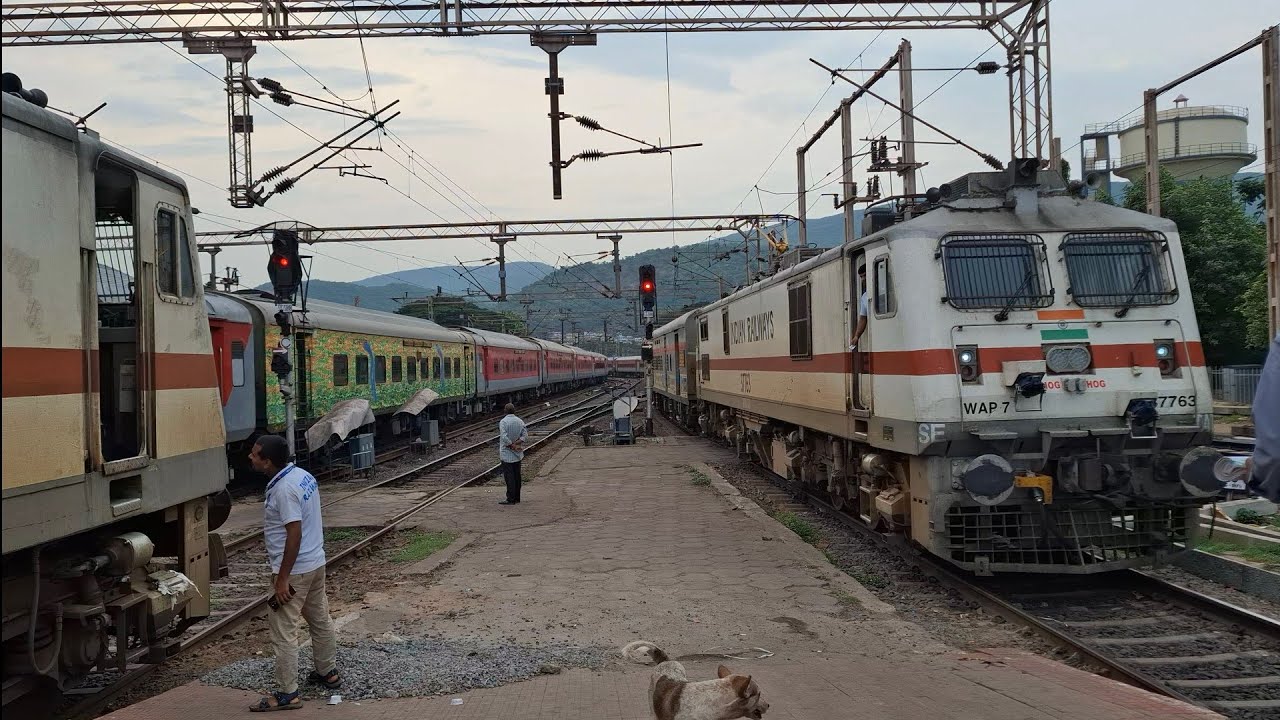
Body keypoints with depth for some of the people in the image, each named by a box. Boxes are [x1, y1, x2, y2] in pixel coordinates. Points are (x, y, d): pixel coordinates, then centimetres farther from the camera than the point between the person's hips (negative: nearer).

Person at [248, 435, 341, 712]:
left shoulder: (284, 490, -23)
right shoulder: (304, 475, 4)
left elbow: (294, 534, -26)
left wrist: (282, 579, -22)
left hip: (295, 570, -10)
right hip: (316, 563, 10)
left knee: (283, 631, -1)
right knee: (320, 619, 21)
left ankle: (287, 693, 5)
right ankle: (328, 672, 35)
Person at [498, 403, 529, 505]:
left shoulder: (503, 422, -13)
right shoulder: (520, 422, 4)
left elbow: (504, 437, -24)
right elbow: (525, 436, -4)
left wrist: (512, 445, -13)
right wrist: (516, 443, -10)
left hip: (506, 453, -6)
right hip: (517, 454, 6)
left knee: (509, 476, -3)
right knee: (517, 476, 12)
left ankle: (511, 499, -3)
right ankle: (517, 498, 18)